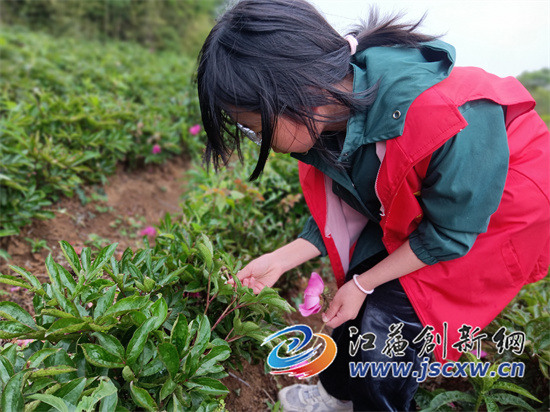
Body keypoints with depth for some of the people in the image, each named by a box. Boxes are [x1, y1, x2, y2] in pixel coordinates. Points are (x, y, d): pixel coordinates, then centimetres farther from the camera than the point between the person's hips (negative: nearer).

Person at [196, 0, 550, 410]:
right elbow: (347, 209, -3)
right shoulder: (328, 114, -16)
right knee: (362, 305, 3)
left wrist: (363, 284, -16)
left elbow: (450, 234, -23)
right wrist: (279, 261, -7)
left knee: (388, 322, -10)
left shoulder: (446, 119, -40)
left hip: (489, 213, -5)